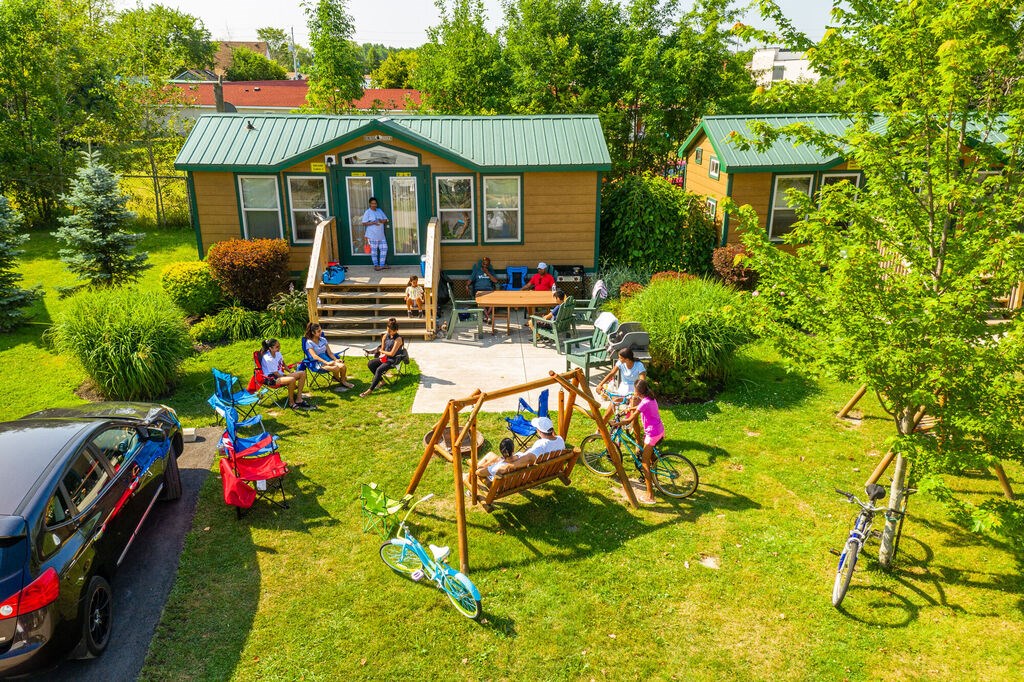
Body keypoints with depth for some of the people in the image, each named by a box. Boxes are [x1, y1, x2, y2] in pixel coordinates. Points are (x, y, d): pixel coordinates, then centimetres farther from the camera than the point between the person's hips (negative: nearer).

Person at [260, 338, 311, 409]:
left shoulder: (277, 353, 2)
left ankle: (299, 400, -6)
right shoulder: (268, 359, -21)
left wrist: (291, 372, 6)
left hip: (280, 375, 9)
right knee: (292, 379, -35)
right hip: (271, 379, -9)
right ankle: (291, 402, -17)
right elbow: (276, 373, -18)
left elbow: (283, 364, 18)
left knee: (302, 374, -4)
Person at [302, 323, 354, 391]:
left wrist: (336, 359, -11)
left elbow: (329, 352, 10)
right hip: (317, 363, -6)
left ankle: (343, 381, 0)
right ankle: (338, 380, 0)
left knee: (343, 366, -23)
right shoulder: (309, 342, -6)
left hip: (327, 359, 6)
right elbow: (314, 356, -18)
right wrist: (326, 363, -30)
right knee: (336, 368, -31)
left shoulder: (323, 339, 12)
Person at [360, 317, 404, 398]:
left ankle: (370, 390, -27)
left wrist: (381, 351, -4)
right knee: (370, 364, -13)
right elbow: (382, 348, 14)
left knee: (379, 369, -28)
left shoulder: (398, 339, -17)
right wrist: (382, 355, -7)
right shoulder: (385, 335, 5)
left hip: (392, 360, -8)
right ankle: (381, 380, -1)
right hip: (384, 358, 8)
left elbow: (392, 353, -18)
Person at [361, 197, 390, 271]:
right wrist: (373, 223, -22)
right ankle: (376, 265, 11)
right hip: (372, 235, -5)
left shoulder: (380, 211, 12)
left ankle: (382, 265, 12)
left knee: (384, 248, 3)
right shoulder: (367, 212, -4)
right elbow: (364, 223, -9)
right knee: (374, 250, 1)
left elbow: (386, 220, 13)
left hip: (381, 235, 6)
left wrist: (382, 221, -10)